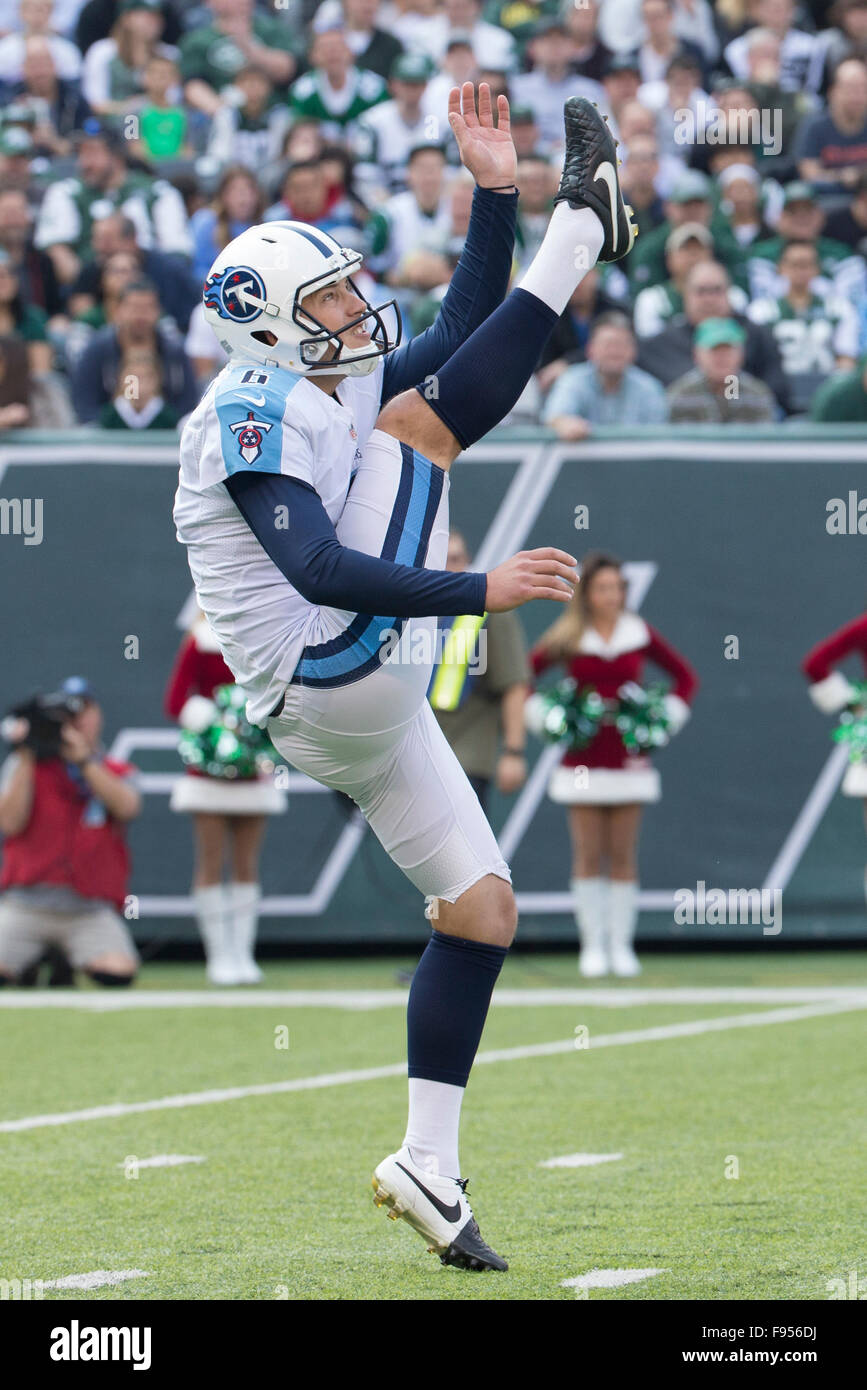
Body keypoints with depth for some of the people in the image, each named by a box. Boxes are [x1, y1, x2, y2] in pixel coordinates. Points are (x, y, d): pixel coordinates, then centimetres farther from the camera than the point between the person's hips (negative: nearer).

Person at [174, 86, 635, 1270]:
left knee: (482, 906, 9)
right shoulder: (258, 411, -12)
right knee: (420, 413, -5)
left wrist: (493, 192, 16)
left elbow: (463, 336, 24)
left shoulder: (334, 392, 19)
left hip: (364, 717, 9)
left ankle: (429, 1166, 10)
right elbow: (319, 572, -24)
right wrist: (481, 591, -28)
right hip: (332, 677, -9)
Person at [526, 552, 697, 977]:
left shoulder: (641, 635, 2)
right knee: (588, 857, -1)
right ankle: (592, 946, 4)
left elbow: (685, 676, 14)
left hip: (629, 761, 1)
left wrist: (666, 718, 4)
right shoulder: (568, 638, -1)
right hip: (582, 762, -1)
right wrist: (543, 718, 0)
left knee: (622, 856, 1)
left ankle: (621, 945, 6)